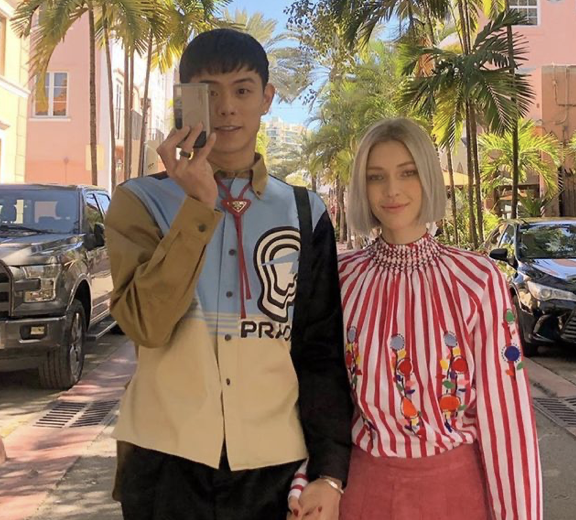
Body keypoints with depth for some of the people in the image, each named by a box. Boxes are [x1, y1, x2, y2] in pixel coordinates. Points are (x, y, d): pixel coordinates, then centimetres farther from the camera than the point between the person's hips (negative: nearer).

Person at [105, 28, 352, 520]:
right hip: (166, 460, -1)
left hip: (275, 463, 2)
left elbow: (322, 351, 2)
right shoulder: (141, 200, -1)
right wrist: (199, 204, -21)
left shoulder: (305, 213, 3)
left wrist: (331, 471, -3)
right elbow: (147, 324, -15)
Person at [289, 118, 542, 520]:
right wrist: (306, 485, -6)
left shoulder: (479, 281, -11)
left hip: (455, 486, -1)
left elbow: (503, 403, -8)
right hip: (363, 486, 2)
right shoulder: (341, 279, -5)